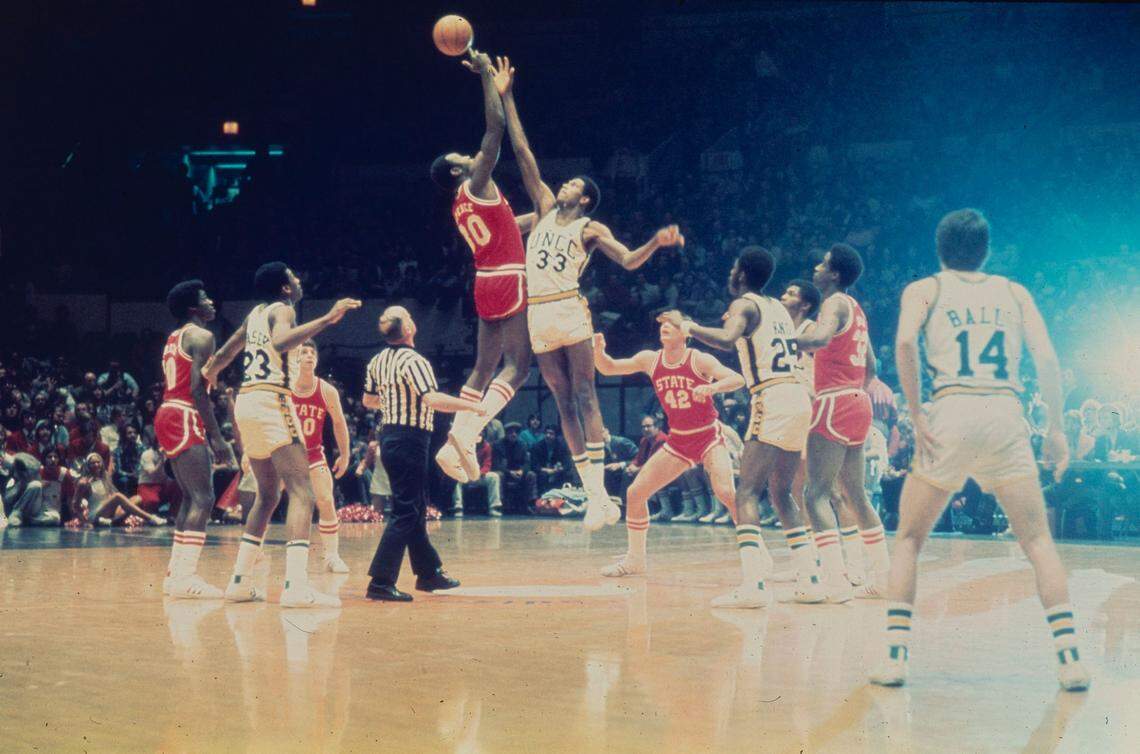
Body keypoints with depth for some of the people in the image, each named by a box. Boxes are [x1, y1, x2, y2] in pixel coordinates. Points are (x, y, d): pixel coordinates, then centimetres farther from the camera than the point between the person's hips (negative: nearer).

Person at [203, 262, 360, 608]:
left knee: (268, 496, 19)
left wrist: (211, 371, 55)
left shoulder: (255, 313, 20)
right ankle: (296, 586, -26)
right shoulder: (282, 309, -4)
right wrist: (327, 319, -32)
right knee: (302, 493, -14)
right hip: (271, 402, -9)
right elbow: (280, 342, -28)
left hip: (246, 402, 9)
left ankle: (240, 581, 19)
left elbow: (224, 354, 33)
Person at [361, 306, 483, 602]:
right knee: (405, 513, -6)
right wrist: (472, 405, -20)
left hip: (388, 436, 9)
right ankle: (380, 582, -9)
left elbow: (368, 400, 20)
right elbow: (433, 399, -28)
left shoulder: (377, 361, 8)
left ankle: (429, 572, 29)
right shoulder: (414, 361, -17)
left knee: (415, 509, 19)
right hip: (410, 439, -9)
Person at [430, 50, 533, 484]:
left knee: (484, 368, 11)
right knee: (517, 365, -10)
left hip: (487, 284, 9)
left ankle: (456, 444, 6)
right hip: (509, 281, -9)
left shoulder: (460, 208, 17)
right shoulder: (475, 183, -6)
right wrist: (486, 75, -6)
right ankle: (469, 432, -25)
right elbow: (496, 125, -12)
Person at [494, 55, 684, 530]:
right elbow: (524, 156, 17)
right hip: (537, 316, 5)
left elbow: (629, 261, -6)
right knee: (564, 404, 3)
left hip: (569, 310, -5)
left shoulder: (590, 229, 5)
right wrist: (506, 99, 15)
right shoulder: (545, 210, 18)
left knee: (584, 397, -10)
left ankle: (600, 495, -13)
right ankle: (592, 496, 5)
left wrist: (657, 242, -26)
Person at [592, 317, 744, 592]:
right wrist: (599, 350, -17)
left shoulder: (700, 360, -15)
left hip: (709, 438, -5)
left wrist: (712, 387, -43)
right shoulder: (650, 359, -2)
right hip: (678, 441, 5)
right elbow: (608, 368, 5)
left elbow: (738, 380, -24)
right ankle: (635, 559, 18)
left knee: (726, 492, -26)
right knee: (635, 493, 1)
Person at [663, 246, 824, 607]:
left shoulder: (744, 305, -3)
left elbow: (726, 339, -23)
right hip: (799, 398, 8)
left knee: (746, 492, -10)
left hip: (773, 401, -8)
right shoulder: (777, 307, 21)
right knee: (781, 493, 18)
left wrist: (685, 325, -9)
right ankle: (810, 580, 16)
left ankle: (755, 584, -23)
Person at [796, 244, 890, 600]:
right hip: (858, 404, 10)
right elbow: (871, 366, 26)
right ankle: (882, 577, 20)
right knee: (854, 495, 16)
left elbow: (819, 338, -31)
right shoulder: (855, 309, 20)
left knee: (816, 493, -11)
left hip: (835, 402, -10)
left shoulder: (835, 303, -8)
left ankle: (836, 581, -20)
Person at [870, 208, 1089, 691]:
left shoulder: (924, 289, 14)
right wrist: (1056, 428, 10)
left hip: (951, 413, -1)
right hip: (1006, 413, 1)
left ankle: (895, 657, 2)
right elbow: (1046, 357, 7)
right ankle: (1070, 660, 1)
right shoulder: (1015, 293, 20)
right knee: (1038, 541, 11)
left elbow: (904, 343, -7)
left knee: (909, 539, 12)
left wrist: (916, 416, -4)